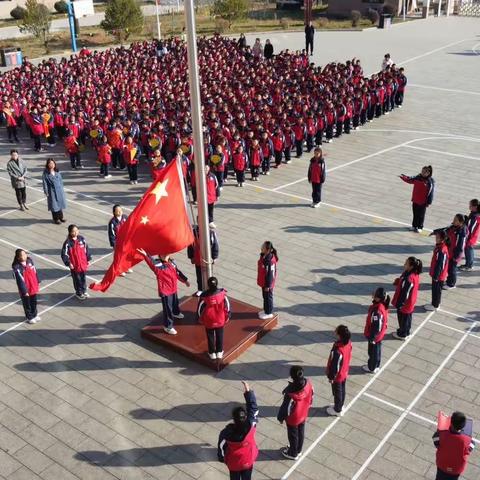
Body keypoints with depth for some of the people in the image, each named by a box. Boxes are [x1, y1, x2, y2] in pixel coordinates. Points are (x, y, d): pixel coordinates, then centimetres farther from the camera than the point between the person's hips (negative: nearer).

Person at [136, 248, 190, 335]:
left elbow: (178, 272, 11)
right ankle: (168, 326, 12)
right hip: (165, 291, -7)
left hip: (174, 289, 7)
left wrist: (185, 280, 20)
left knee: (175, 303, 32)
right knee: (168, 309, -2)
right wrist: (146, 255, -65)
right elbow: (151, 263, -45)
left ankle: (176, 313, 62)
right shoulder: (158, 265, -23)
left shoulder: (172, 262, -3)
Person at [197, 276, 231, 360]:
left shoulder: (204, 296, -26)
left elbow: (200, 308, -13)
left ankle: (212, 353, 31)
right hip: (220, 320, 1)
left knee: (210, 336, 18)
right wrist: (227, 316, 8)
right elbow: (227, 305, -8)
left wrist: (200, 318, 5)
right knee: (219, 335, 20)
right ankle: (219, 352, 32)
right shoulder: (222, 293, -21)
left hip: (209, 321, -1)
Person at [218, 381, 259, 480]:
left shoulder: (227, 432, -33)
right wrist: (248, 392, -21)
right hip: (248, 460, 1)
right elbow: (253, 408, -21)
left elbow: (221, 446, -16)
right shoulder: (250, 426, -32)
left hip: (233, 462, -1)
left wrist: (222, 458, 4)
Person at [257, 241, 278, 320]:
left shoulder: (270, 261, -31)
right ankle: (266, 310, 41)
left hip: (267, 284, -9)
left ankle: (269, 313, 27)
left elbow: (270, 274, -25)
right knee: (265, 296, 24)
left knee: (268, 297, 10)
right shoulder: (263, 256, -3)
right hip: (263, 282, 9)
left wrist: (268, 286, -18)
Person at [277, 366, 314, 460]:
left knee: (293, 435, 21)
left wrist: (280, 417, -6)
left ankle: (293, 453, 45)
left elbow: (286, 407, -26)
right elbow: (311, 396, -4)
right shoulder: (308, 383, -25)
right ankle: (298, 450, 53)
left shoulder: (291, 393, -42)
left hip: (293, 418, -5)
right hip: (303, 415, 5)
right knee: (301, 432, 28)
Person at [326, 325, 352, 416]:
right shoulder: (349, 343, -16)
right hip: (344, 373, 7)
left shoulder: (338, 351, -41)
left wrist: (331, 377, -11)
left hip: (337, 376, -7)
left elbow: (335, 366, -28)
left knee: (337, 392, 17)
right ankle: (340, 406, 50)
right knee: (342, 390, 27)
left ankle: (337, 410, 40)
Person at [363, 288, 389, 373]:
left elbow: (376, 327, -29)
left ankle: (372, 368, 33)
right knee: (377, 350, 25)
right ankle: (376, 365, 44)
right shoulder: (383, 305, -9)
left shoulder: (377, 311, -37)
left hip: (375, 336, -8)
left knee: (373, 351, 13)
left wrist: (372, 338, -18)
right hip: (379, 334, 8)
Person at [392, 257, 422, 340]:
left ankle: (402, 334, 33)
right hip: (410, 303, 8)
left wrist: (399, 304, -18)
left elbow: (405, 293, -28)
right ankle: (406, 332, 44)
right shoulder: (415, 274, -7)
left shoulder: (409, 279, -35)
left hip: (405, 304, -8)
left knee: (403, 319, 14)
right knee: (407, 318, 25)